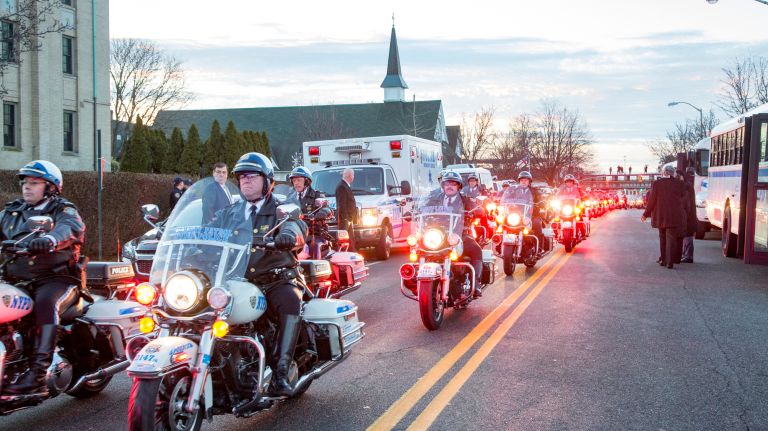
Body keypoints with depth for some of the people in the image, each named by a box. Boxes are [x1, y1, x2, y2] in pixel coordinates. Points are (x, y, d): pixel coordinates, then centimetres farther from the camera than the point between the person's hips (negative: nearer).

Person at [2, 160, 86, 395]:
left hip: (56, 278, -5)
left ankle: (38, 373, -40)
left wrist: (50, 239, -41)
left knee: (46, 303, -34)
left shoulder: (63, 211, 4)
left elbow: (72, 228, -18)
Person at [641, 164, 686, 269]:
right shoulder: (679, 184, -1)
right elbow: (683, 200, 2)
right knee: (671, 238, 0)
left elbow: (651, 200, -2)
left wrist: (646, 214, 6)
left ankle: (663, 259, 19)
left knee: (662, 238, 16)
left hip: (660, 216, 1)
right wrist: (683, 213, 17)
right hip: (674, 216, -1)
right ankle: (670, 262, -7)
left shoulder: (656, 183, -2)